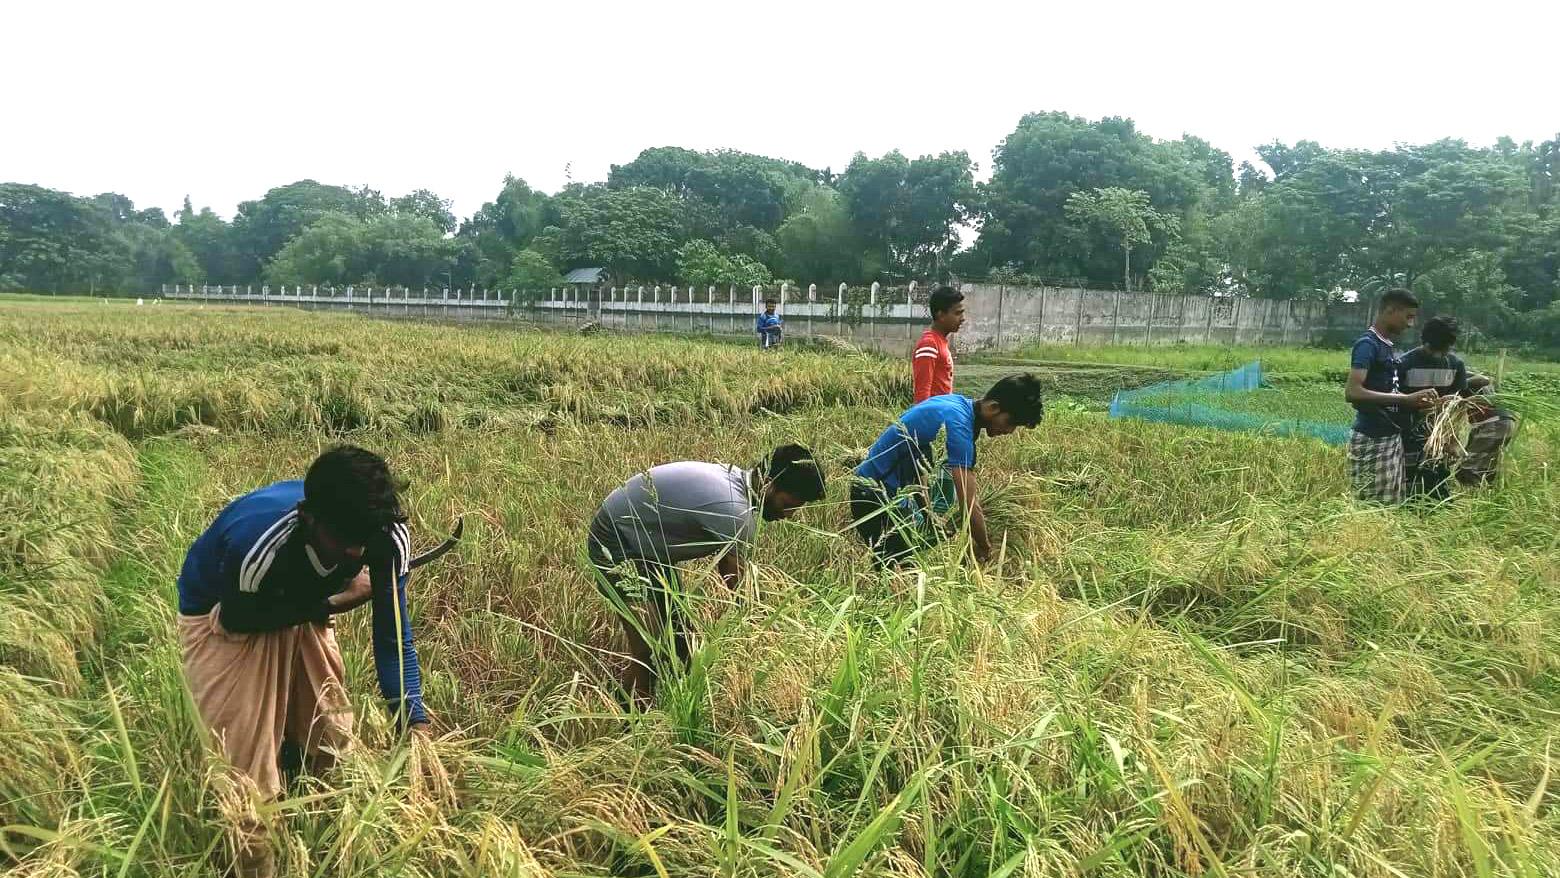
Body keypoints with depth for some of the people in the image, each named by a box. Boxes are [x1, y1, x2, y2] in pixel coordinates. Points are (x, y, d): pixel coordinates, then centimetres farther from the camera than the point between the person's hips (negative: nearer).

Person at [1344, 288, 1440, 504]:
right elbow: (1352, 392, -25)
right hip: (1372, 440, -9)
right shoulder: (1367, 345, -13)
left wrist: (1416, 401, 4)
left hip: (1392, 438, 9)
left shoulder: (1388, 346, 14)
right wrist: (1406, 399, -26)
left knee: (1392, 507, 12)